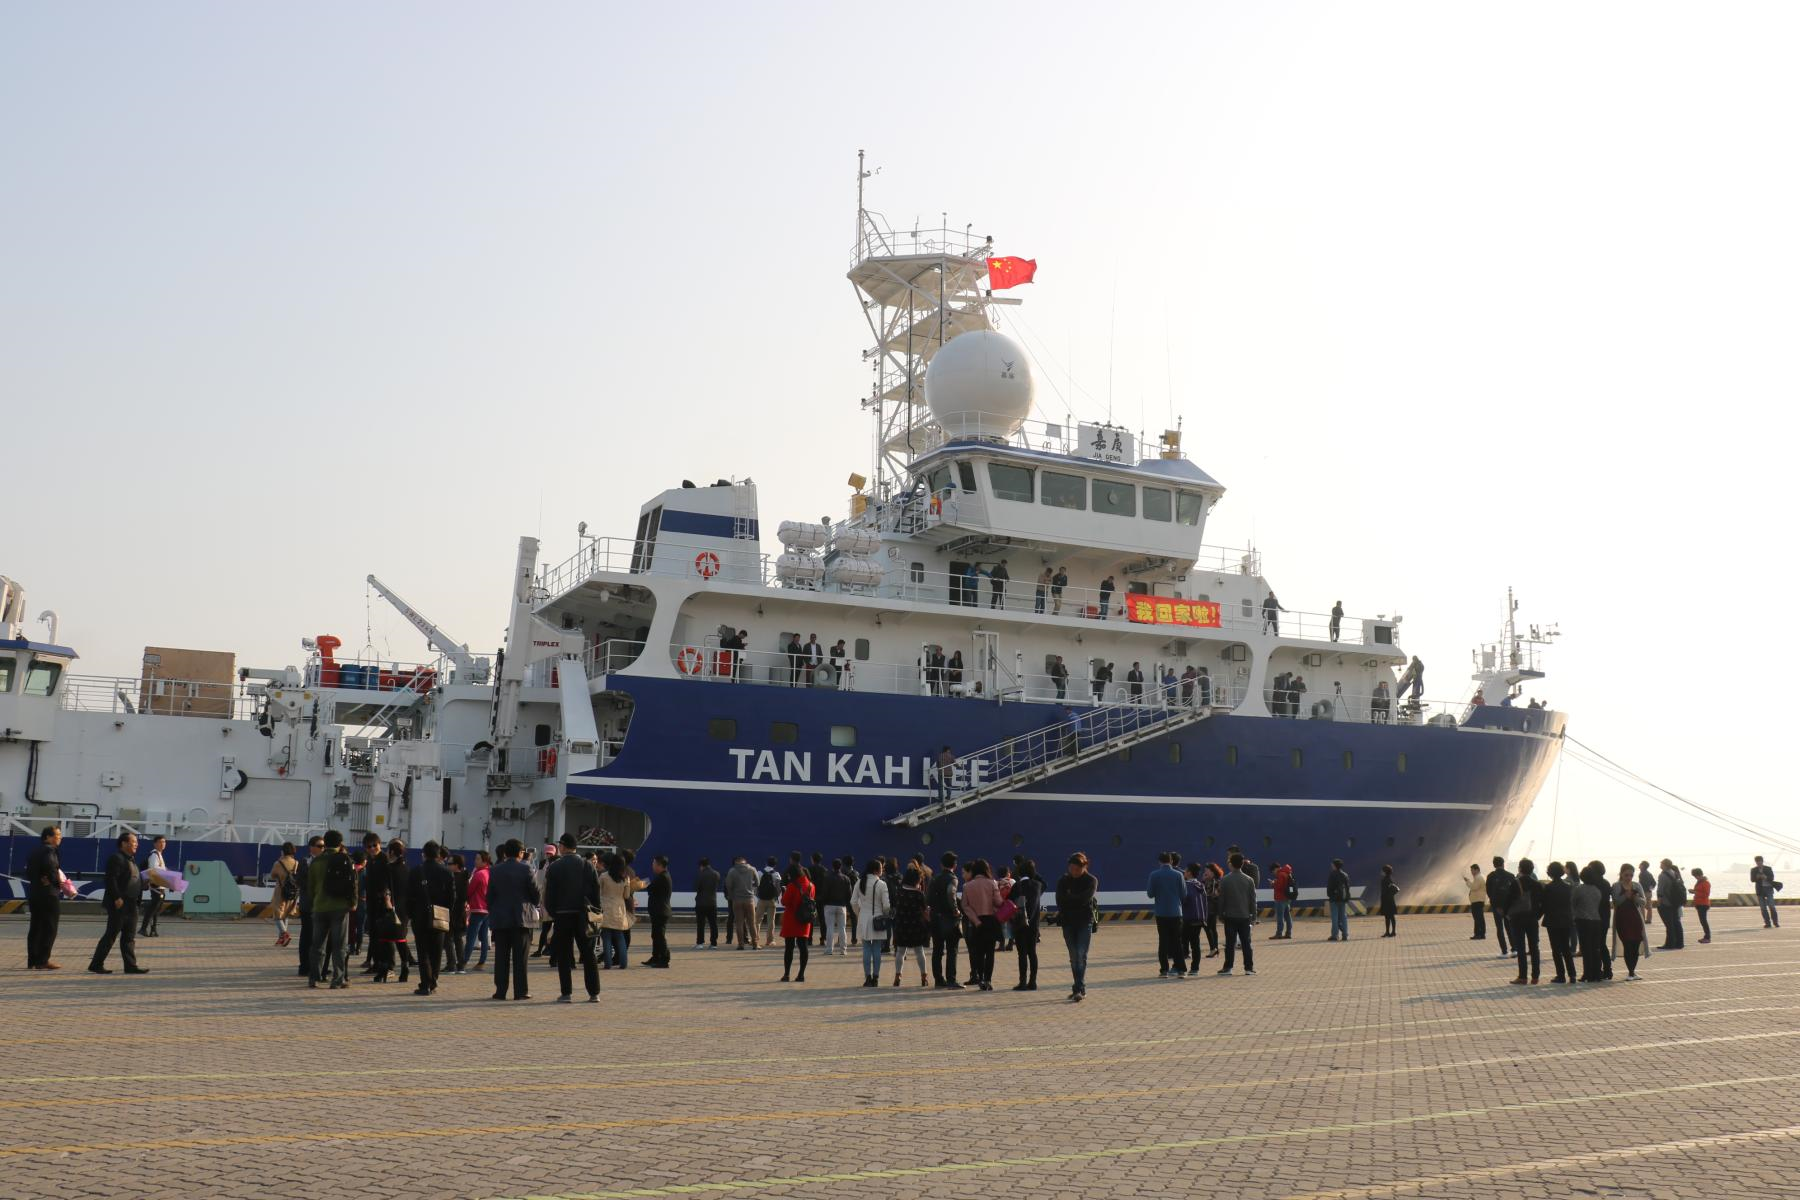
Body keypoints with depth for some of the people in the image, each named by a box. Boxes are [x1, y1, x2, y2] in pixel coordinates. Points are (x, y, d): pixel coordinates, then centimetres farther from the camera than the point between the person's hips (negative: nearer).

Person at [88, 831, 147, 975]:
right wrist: (117, 898, -24)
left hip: (130, 904, 10)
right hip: (119, 904, -10)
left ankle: (131, 966, 10)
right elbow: (111, 879, -20)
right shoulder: (117, 858, -12)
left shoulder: (131, 859, 19)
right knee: (111, 935, -4)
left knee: (129, 937, 8)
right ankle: (96, 965, 4)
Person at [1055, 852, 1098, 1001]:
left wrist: (1069, 898, -7)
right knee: (1074, 957, 7)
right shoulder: (1063, 880, 6)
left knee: (1081, 955, -13)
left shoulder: (1091, 880, -2)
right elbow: (1060, 901, -4)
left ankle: (1079, 990, -16)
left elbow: (1085, 899, -16)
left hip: (1085, 922, -3)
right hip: (1068, 922, 3)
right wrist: (1076, 899, -15)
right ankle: (1080, 989, 16)